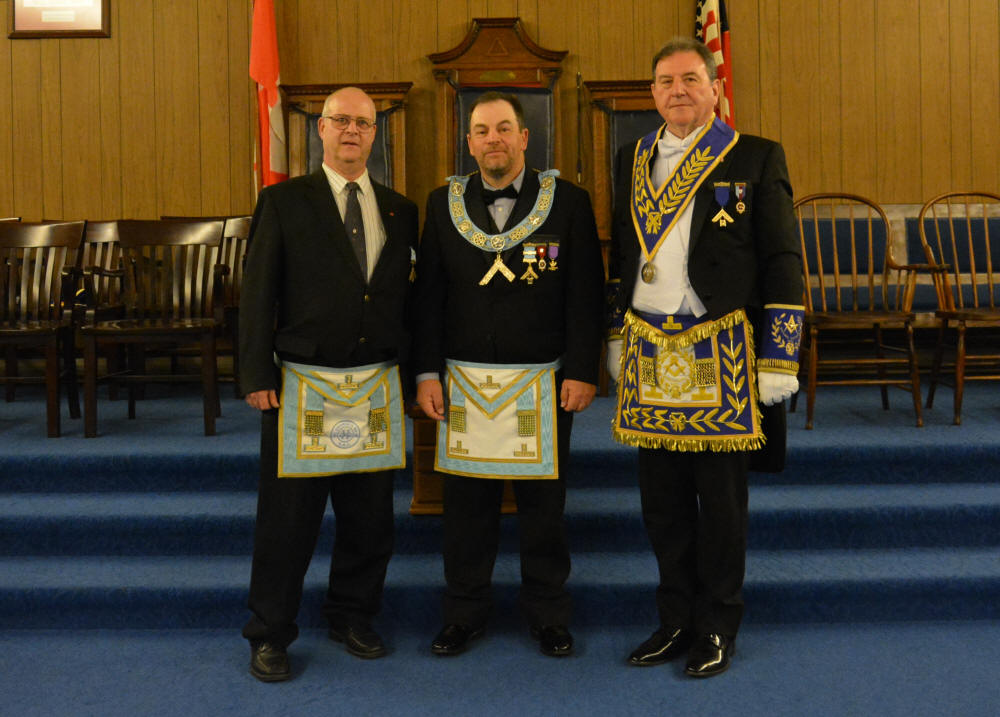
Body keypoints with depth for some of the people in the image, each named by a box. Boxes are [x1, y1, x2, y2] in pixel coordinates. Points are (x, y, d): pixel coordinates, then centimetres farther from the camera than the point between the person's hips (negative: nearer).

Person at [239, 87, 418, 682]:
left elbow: (407, 294, 12)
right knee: (288, 518, 3)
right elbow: (258, 293, -2)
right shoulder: (284, 202, 1)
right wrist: (258, 375, -8)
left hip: (377, 388, 3)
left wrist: (410, 372, 8)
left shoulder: (400, 210, 11)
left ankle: (353, 616, 31)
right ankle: (270, 634, 19)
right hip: (303, 386, -3)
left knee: (371, 517, 12)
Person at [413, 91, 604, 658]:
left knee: (544, 501, 7)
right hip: (463, 380, 2)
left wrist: (582, 371, -7)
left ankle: (549, 613, 24)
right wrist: (427, 372, 1)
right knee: (467, 501, 8)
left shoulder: (568, 202, 2)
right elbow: (428, 294, 7)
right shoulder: (444, 205, 8)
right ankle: (466, 611, 24)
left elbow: (586, 295, -1)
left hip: (542, 383, -1)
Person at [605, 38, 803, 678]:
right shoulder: (633, 160, 12)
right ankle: (676, 621, 26)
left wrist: (778, 360, -9)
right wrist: (617, 337, 18)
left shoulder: (756, 158, -2)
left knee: (720, 499, 4)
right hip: (649, 356, 4)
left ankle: (718, 630, 20)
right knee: (663, 499, 11)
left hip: (721, 357, -4)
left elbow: (783, 263, -4)